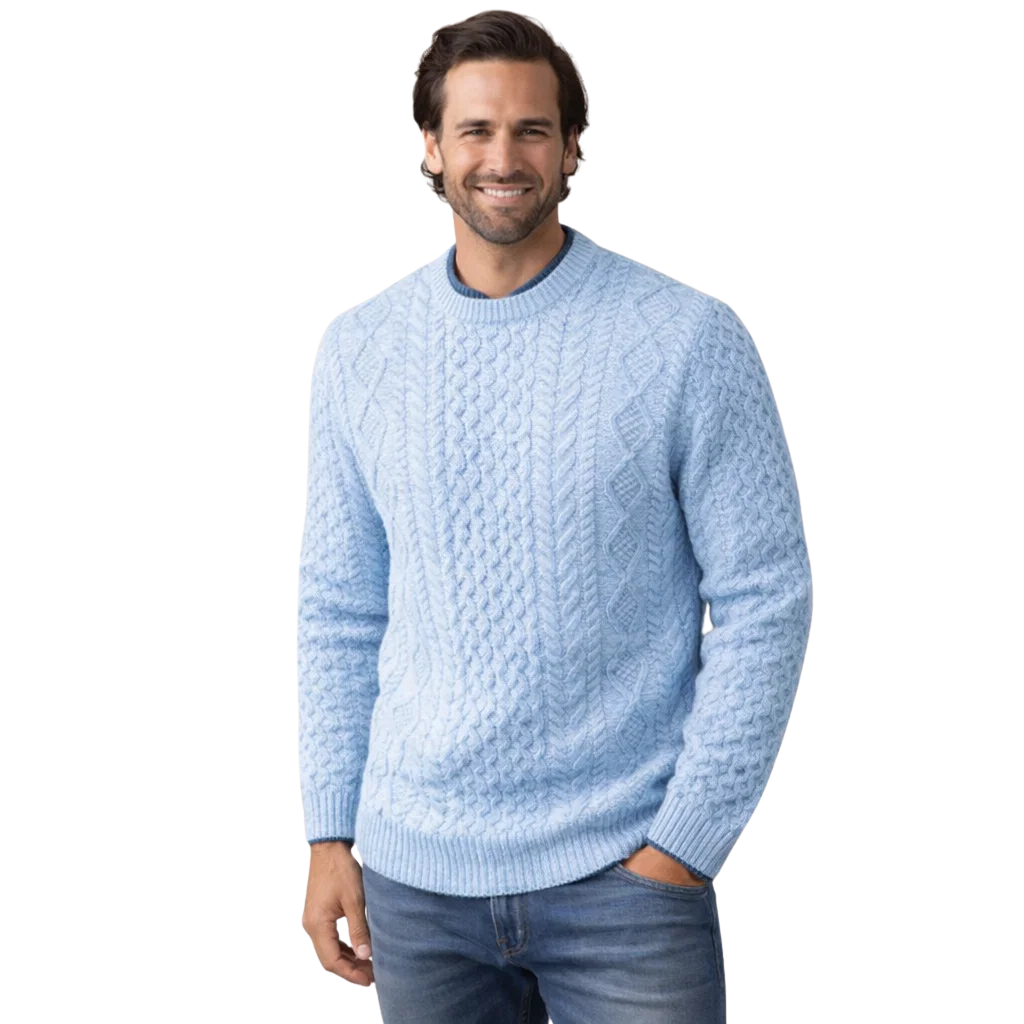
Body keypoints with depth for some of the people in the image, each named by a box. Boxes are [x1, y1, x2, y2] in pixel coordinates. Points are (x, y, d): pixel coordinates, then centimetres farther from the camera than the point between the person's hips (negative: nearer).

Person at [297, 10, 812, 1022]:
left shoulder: (690, 341, -8)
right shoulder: (358, 350, 3)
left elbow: (763, 602, -7)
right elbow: (339, 609, 8)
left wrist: (684, 844, -10)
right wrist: (330, 835, 4)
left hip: (622, 874, -3)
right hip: (414, 876, 3)